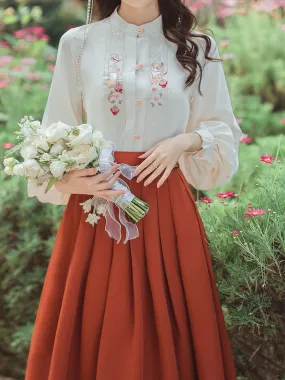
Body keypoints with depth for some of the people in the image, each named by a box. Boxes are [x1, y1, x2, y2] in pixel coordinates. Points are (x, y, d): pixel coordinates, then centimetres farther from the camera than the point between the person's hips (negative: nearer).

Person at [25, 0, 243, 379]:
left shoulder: (198, 48, 4)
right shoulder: (77, 43, 3)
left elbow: (224, 132, 9)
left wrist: (187, 141, -10)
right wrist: (67, 178, -13)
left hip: (167, 207, 0)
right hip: (95, 199, 0)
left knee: (166, 325, 6)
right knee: (93, 327, 5)